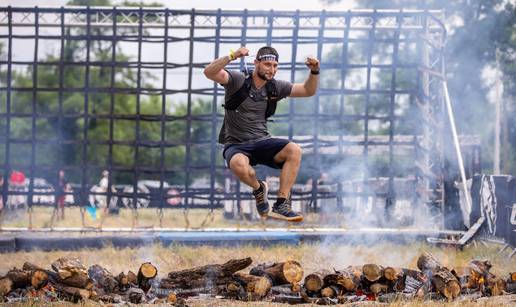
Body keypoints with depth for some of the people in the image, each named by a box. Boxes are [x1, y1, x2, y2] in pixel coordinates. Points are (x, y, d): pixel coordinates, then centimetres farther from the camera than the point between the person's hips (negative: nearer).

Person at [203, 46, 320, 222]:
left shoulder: (275, 87, 6)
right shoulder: (238, 80, -8)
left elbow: (308, 91, 13)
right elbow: (209, 73, -24)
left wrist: (314, 71, -7)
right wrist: (232, 57, -38)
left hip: (262, 142, 4)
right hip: (236, 145, -4)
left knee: (294, 150, -24)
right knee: (239, 165, -40)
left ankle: (281, 206, -22)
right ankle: (258, 189, -3)